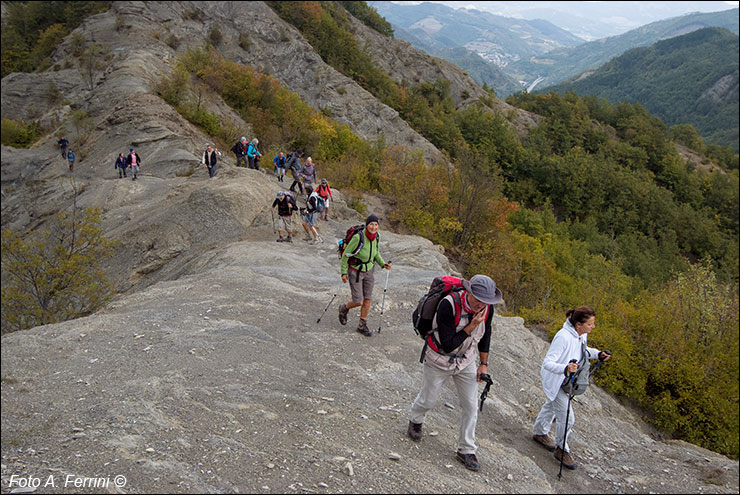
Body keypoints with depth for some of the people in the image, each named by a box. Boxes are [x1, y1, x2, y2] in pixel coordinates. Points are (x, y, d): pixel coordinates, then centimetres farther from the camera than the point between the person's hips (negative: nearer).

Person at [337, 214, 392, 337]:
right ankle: (344, 309, 30)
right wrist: (343, 272, -15)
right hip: (355, 272, -5)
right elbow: (346, 254, -16)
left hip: (369, 271, 5)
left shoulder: (377, 237, -7)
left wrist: (383, 264, -4)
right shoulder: (358, 237, -26)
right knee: (358, 302, -3)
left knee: (367, 300, 8)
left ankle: (362, 326, 25)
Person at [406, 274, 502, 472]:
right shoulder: (448, 305, -34)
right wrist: (470, 327, -34)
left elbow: (485, 334, 6)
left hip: (466, 361, 4)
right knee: (428, 400, 13)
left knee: (470, 406, 4)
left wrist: (483, 363, 7)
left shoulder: (487, 308, -15)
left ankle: (466, 450, 21)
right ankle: (415, 420, 48)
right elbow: (448, 345, -30)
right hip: (440, 361, -4)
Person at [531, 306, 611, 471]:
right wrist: (565, 368, -54)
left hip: (567, 379, 9)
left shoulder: (581, 335, -9)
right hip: (555, 381, -9)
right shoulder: (563, 337, -36)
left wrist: (597, 354, -3)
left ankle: (540, 433, 51)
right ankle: (562, 449, 19)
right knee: (566, 417, -4)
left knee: (552, 406, 28)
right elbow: (547, 363, -37)